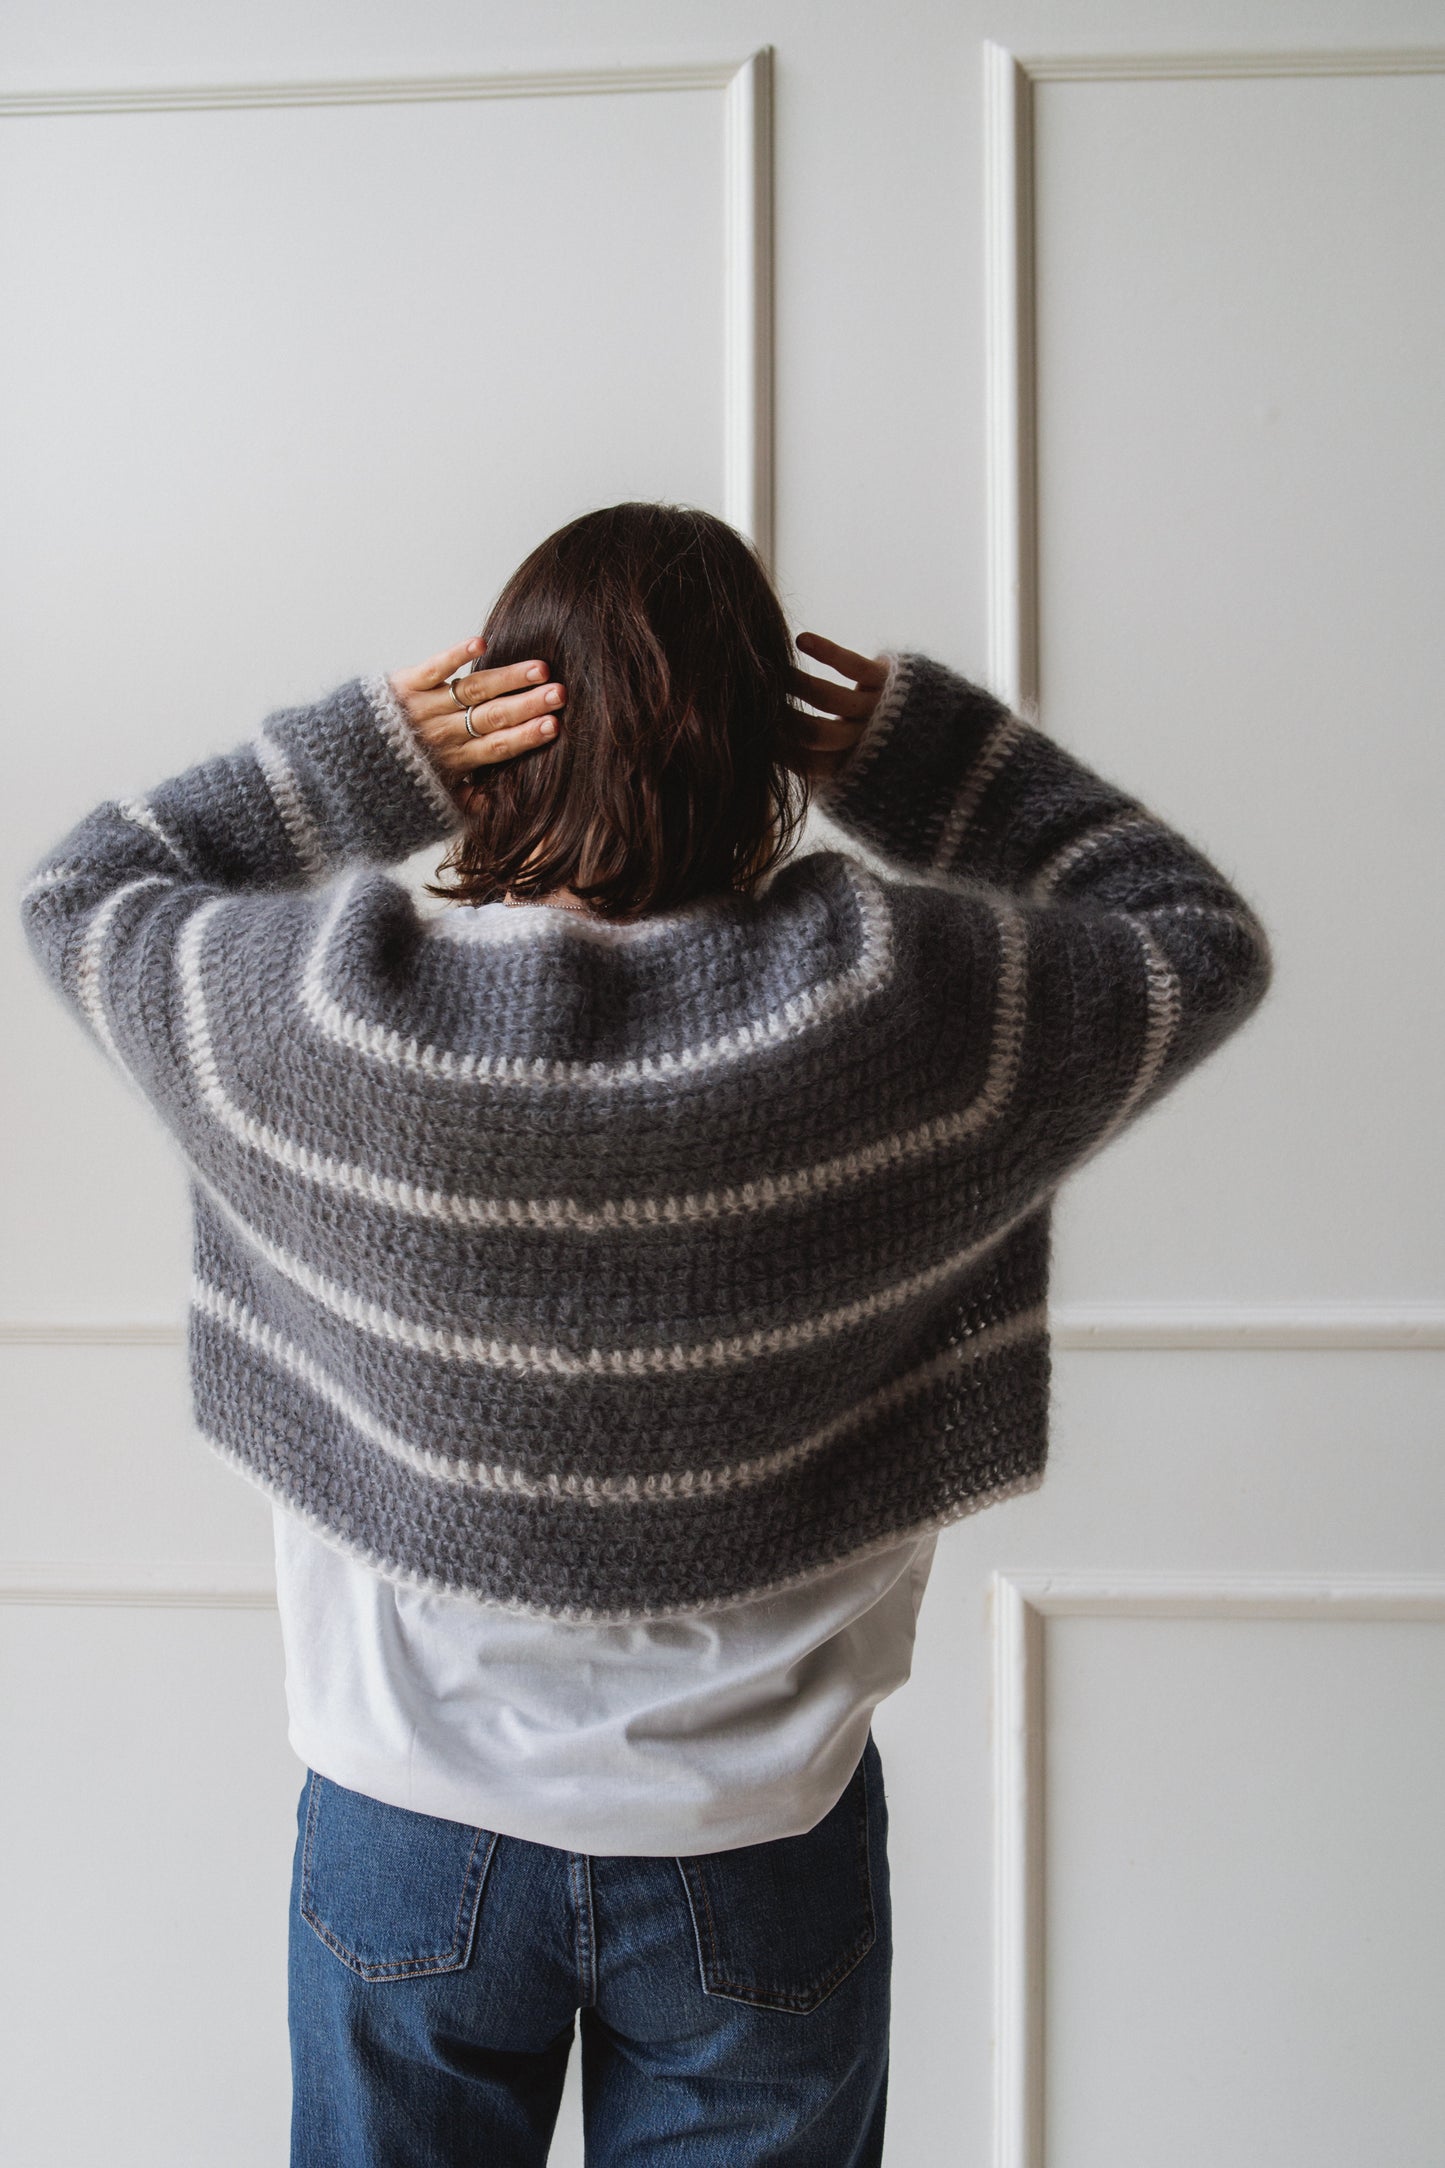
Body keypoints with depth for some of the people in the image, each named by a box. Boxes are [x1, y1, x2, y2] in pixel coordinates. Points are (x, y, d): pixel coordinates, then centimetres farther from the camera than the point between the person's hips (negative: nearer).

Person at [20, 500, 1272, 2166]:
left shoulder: (316, 1007, -20)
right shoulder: (903, 1009, -20)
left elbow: (74, 894, 3)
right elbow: (1205, 937, -1)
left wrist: (361, 759, -9)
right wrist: (926, 752, -5)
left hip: (409, 1838, 1)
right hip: (759, 1845, 0)